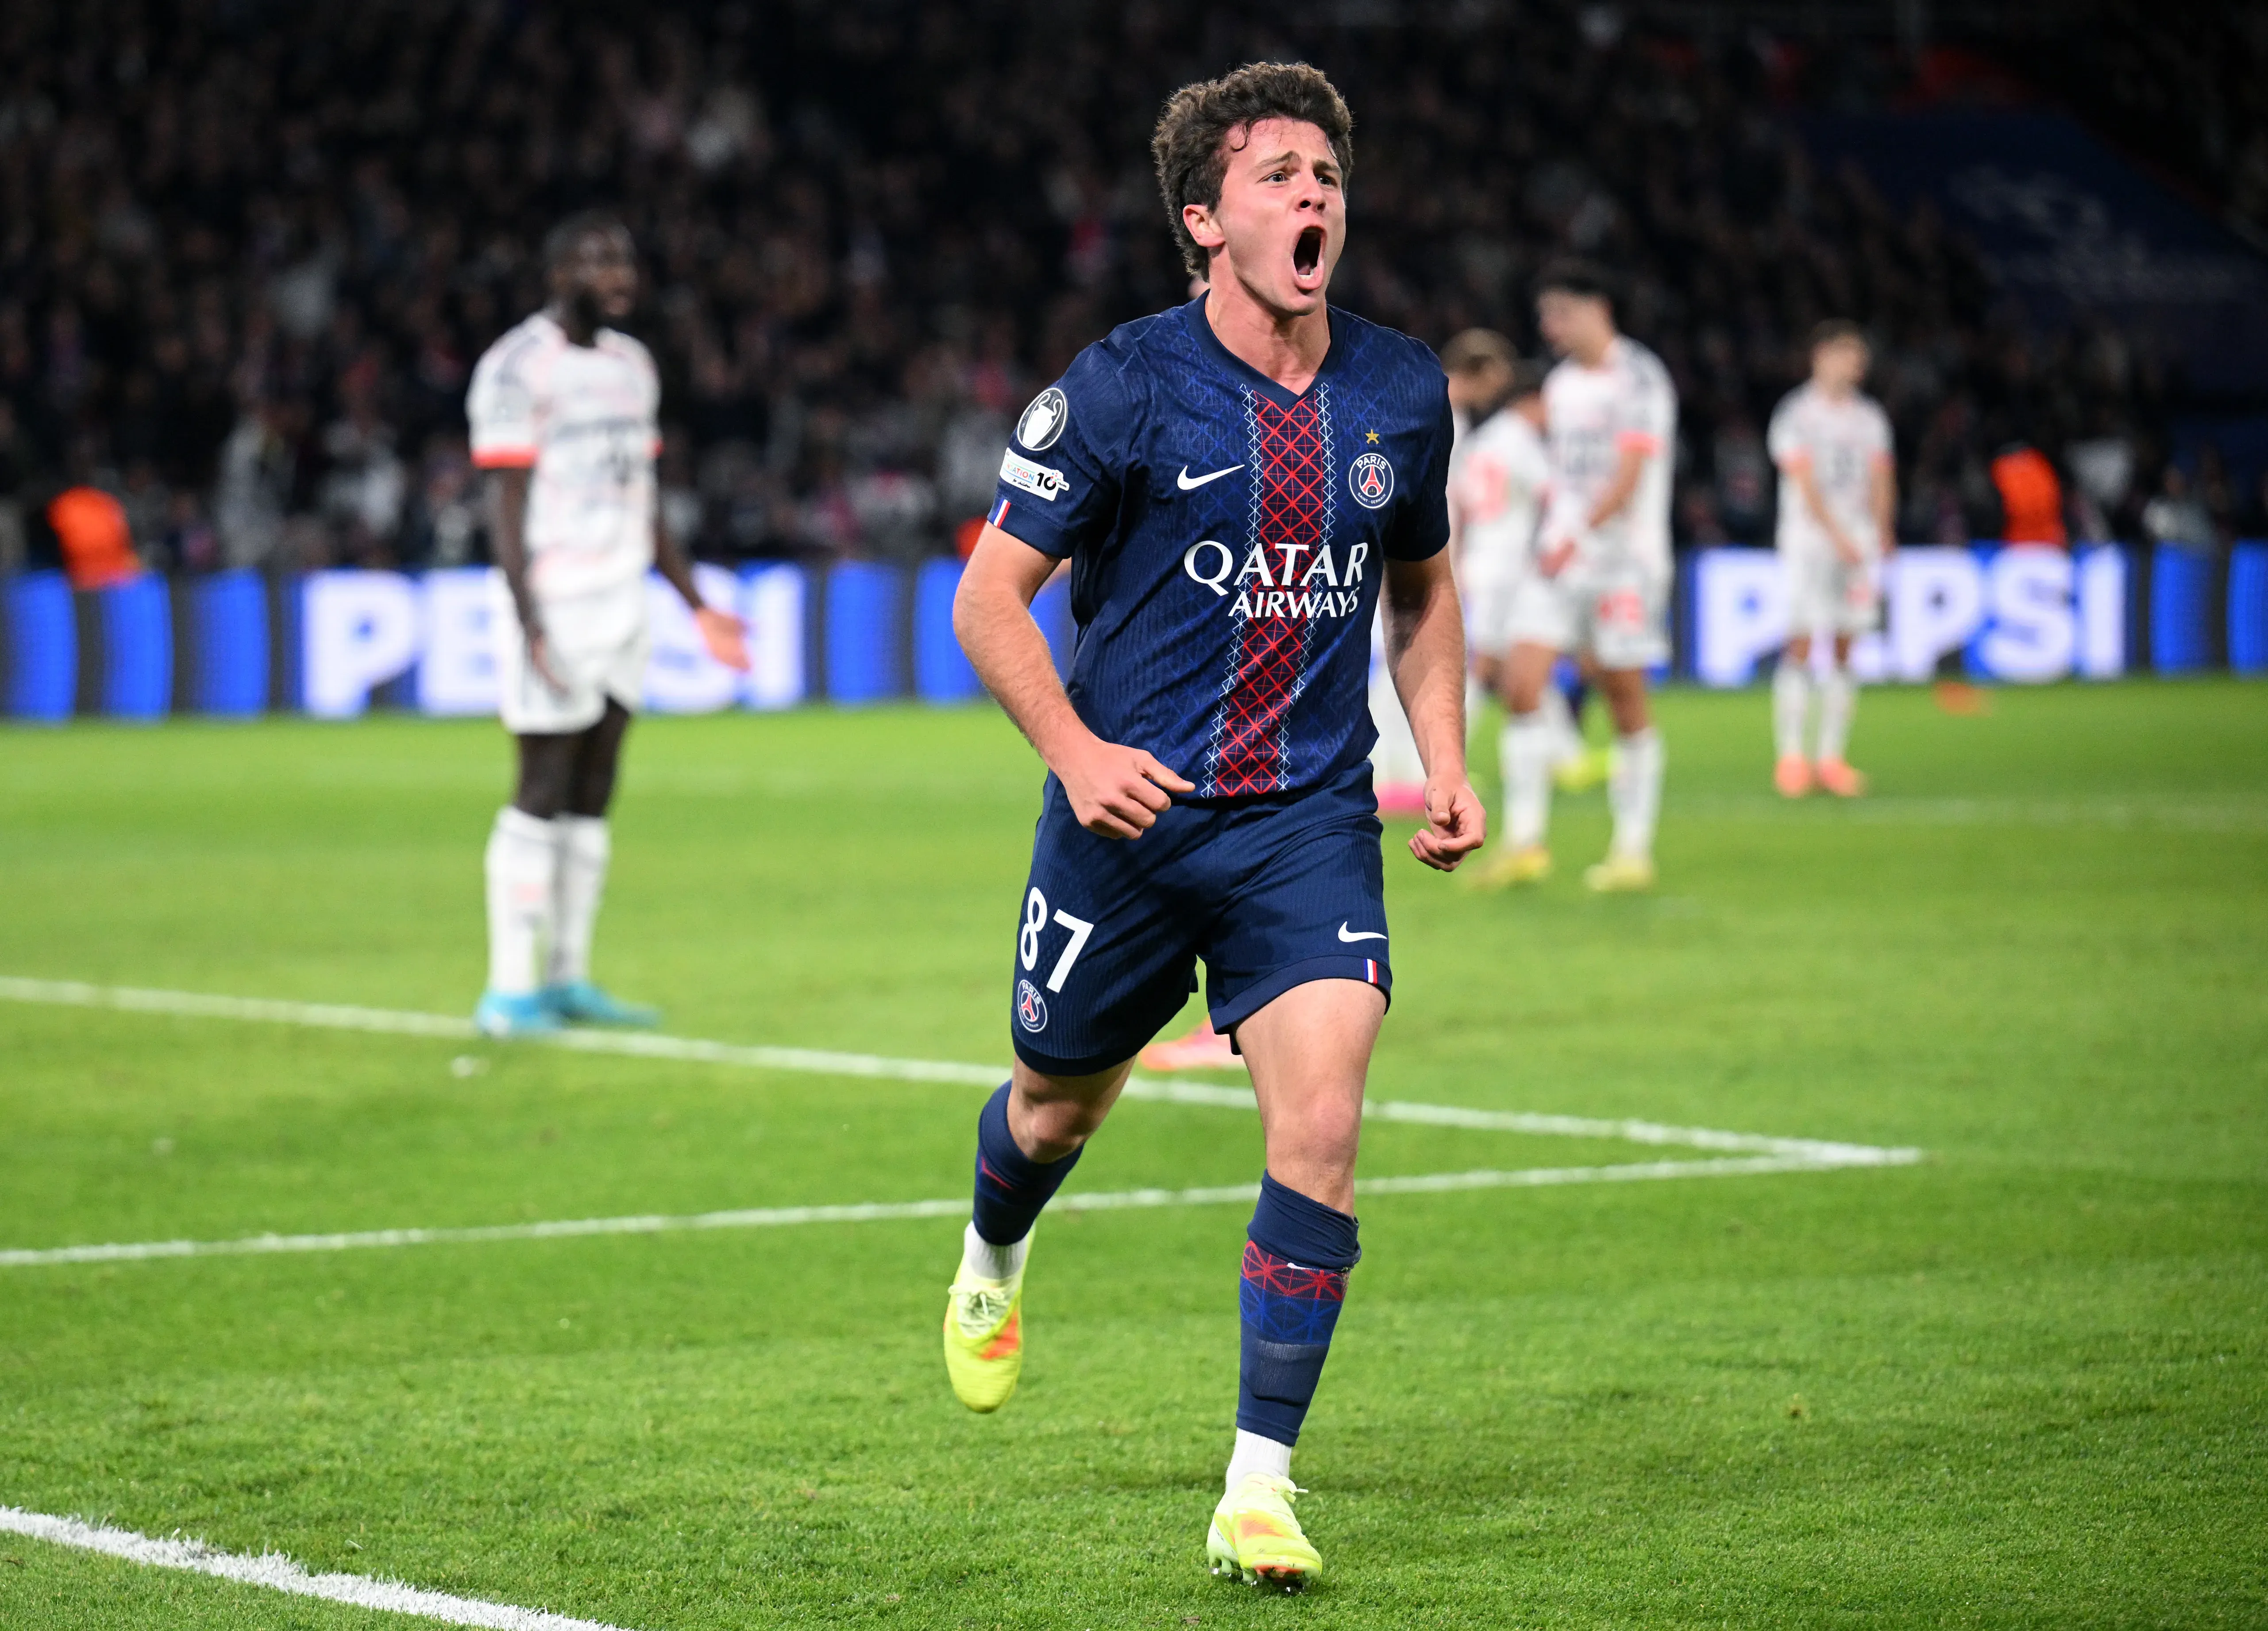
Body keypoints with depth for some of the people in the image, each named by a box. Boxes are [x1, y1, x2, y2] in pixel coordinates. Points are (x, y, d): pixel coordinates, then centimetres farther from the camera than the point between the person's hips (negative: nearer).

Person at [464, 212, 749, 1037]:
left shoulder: (632, 366, 15)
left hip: (623, 604, 8)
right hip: (555, 602, -8)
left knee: (592, 794, 7)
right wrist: (530, 627, -20)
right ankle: (510, 990, -4)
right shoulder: (519, 369, -11)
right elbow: (507, 508, -13)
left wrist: (697, 606, 18)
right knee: (542, 794, -7)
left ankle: (570, 977, 12)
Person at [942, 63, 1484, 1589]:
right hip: (1130, 812, -2)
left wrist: (1446, 761, 6)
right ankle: (992, 1266, 53)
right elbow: (991, 595, -5)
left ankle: (1260, 1489, -9)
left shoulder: (1403, 393, 2)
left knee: (1322, 1128, -15)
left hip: (1311, 821, 2)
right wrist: (1076, 750, -19)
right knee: (1064, 1104, 16)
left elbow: (1423, 587, 19)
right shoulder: (1121, 389, -10)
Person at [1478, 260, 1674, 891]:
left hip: (1623, 559, -6)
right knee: (1521, 683, -8)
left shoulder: (1638, 378, -9)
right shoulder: (1560, 383, 14)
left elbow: (1628, 474, -18)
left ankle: (1634, 851, 9)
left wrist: (1579, 536, -26)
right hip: (1558, 557, 6)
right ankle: (1526, 844, -6)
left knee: (1626, 702, 0)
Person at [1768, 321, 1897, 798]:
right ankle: (1791, 755, -7)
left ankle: (1831, 756, 7)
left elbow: (1881, 481, 9)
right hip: (1809, 539, -5)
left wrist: (1882, 532, -8)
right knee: (1800, 645, -9)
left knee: (1844, 651, 4)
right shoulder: (1798, 414, -4)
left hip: (1859, 540, 5)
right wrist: (1839, 538, -18)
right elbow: (1806, 484, -10)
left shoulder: (1869, 417, 13)